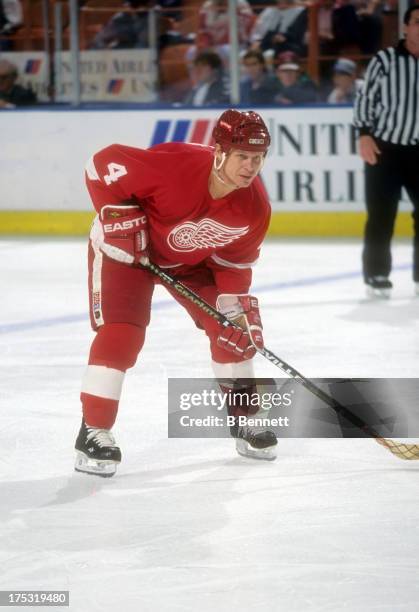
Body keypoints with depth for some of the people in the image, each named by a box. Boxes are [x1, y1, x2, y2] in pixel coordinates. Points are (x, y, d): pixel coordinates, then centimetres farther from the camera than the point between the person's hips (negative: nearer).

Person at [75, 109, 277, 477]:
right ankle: (93, 433, -11)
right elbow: (104, 164, -31)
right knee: (120, 334, -19)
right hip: (126, 246, -6)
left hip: (191, 259, 6)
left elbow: (235, 260, -4)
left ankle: (244, 419, 23)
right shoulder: (174, 165, -39)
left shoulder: (256, 207, -20)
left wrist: (236, 303, -13)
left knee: (236, 329, 3)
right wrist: (119, 218, -31)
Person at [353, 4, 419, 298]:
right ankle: (377, 275, 8)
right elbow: (365, 97, -4)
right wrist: (365, 134, -11)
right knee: (382, 215, -1)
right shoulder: (385, 60, -8)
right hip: (384, 148, -4)